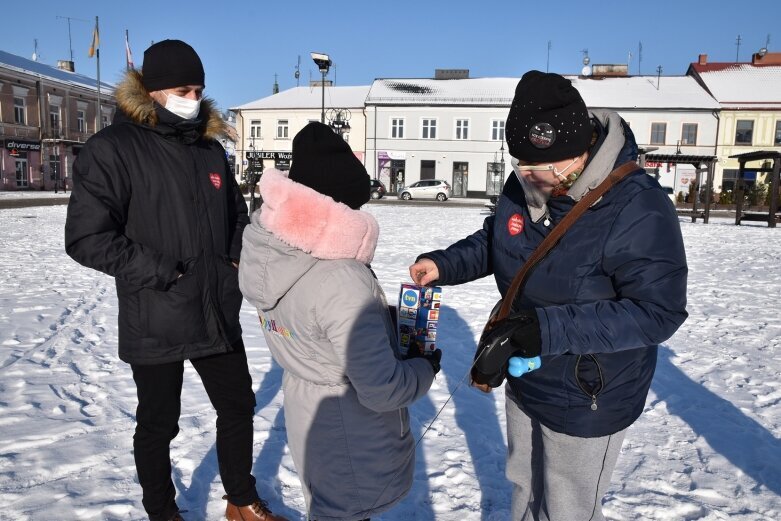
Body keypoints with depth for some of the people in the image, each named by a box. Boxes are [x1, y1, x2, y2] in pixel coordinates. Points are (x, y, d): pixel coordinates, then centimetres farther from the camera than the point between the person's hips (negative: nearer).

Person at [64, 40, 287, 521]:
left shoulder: (210, 148, 9)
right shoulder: (113, 148, -10)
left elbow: (238, 215, 21)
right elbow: (86, 236, -15)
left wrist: (238, 259, 5)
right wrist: (161, 273, -18)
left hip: (218, 314, 6)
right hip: (155, 322, -6)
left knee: (239, 407, 16)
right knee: (158, 424, 12)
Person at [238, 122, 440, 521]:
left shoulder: (265, 249, -10)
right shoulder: (341, 282, -34)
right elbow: (382, 389, -29)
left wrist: (378, 317, -1)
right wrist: (427, 367, -10)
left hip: (305, 410, 7)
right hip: (352, 438, -7)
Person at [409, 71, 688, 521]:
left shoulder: (638, 209, -29)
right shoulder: (525, 184, -8)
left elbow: (657, 313, -27)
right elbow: (494, 239, 8)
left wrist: (552, 329, -34)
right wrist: (444, 264, -10)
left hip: (588, 400, -6)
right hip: (524, 380, 6)